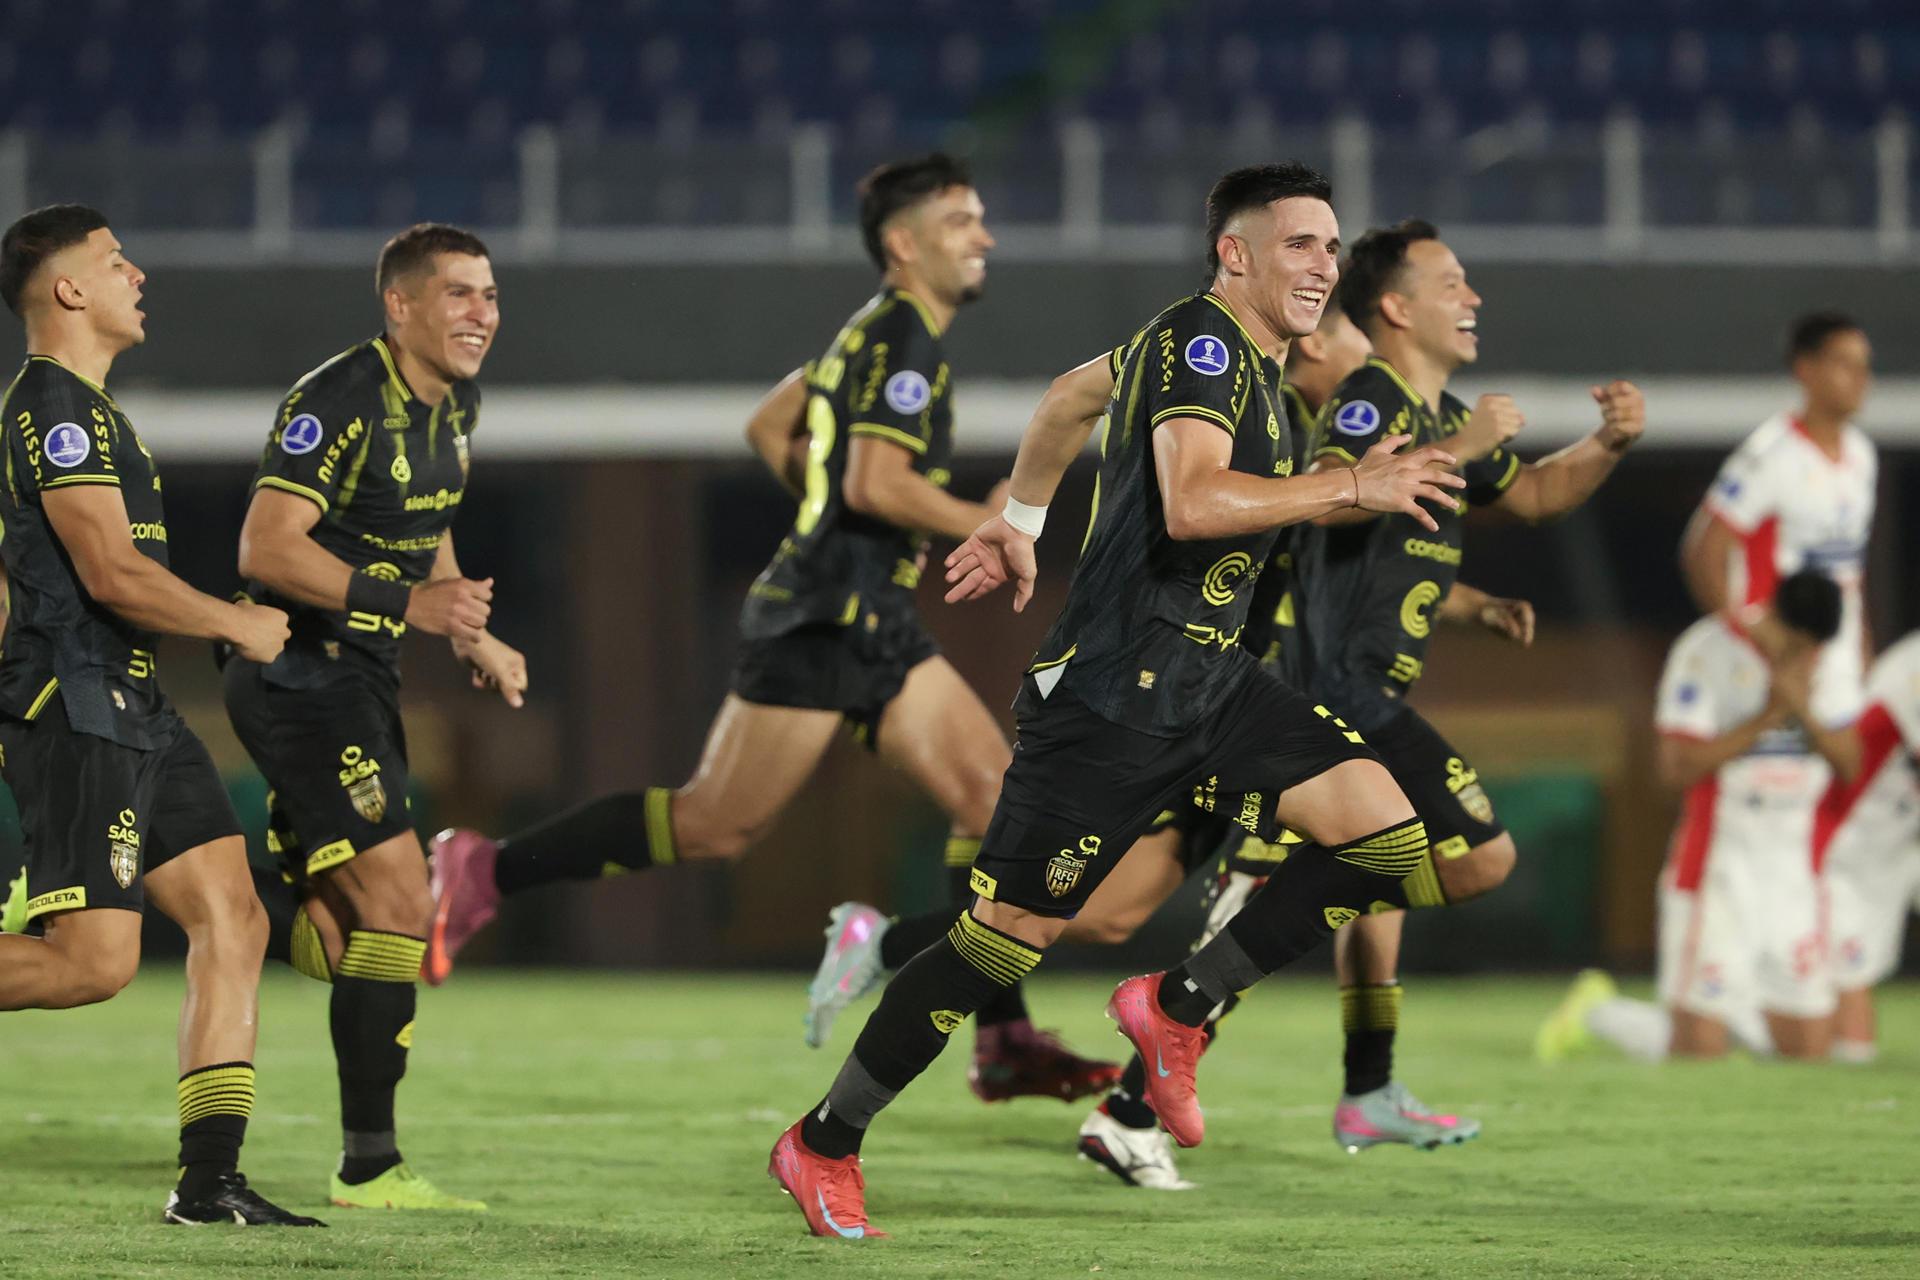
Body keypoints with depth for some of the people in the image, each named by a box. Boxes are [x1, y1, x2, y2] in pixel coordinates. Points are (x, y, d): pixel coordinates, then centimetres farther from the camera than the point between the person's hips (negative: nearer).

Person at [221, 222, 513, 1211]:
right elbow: (266, 547, -26)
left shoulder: (453, 403, 11)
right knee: (398, 906, -13)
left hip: (359, 679, 10)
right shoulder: (340, 401, -18)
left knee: (339, 935, 8)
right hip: (301, 675, -10)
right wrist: (408, 601, -31)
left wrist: (472, 635, 18)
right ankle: (369, 1167, -9)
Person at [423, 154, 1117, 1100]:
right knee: (715, 826, -7)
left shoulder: (878, 334, 18)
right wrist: (982, 525, -14)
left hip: (876, 625, 10)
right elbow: (876, 483, -23)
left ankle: (1005, 1041, -3)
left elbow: (770, 427, 27)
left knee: (996, 795, 0)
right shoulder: (904, 339, -13)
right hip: (825, 622, -10)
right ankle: (483, 873, 4)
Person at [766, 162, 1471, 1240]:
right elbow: (1192, 503, -29)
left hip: (1213, 684, 9)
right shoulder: (1198, 339, -13)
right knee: (1007, 940, -6)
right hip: (1114, 694, -9)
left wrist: (1015, 524, 41)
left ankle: (1177, 1007, 2)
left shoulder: (1254, 365, 16)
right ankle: (822, 1143, 10)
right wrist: (1352, 487, -28)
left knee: (1390, 834, -10)